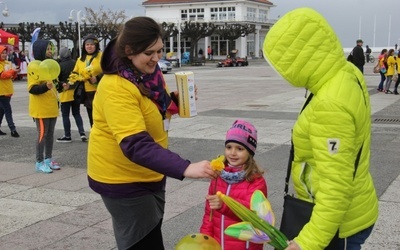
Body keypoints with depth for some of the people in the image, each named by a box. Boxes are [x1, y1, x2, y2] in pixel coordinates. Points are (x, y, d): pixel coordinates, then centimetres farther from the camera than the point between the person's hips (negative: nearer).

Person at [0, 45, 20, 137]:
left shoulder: (8, 63, 15)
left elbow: (11, 76, 18)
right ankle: (13, 130, -9)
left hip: (8, 91, 8)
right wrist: (12, 71, -25)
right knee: (8, 111, -9)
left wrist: (14, 73, -3)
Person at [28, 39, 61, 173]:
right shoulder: (34, 66, -13)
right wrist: (45, 86, -34)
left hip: (52, 106, 8)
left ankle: (48, 159, 20)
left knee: (50, 134, 11)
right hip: (41, 108, -8)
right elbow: (32, 89, -19)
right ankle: (39, 162, 3)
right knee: (42, 134, -5)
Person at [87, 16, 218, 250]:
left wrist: (176, 101, -7)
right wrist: (185, 168, -47)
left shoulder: (150, 71, -2)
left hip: (149, 174, 9)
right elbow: (136, 145, -38)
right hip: (123, 178, -9)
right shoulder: (116, 87, -28)